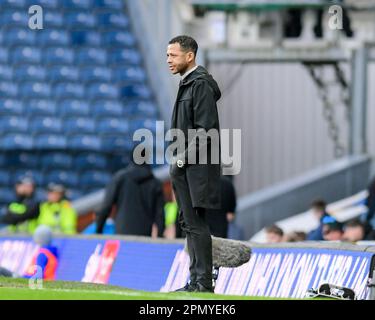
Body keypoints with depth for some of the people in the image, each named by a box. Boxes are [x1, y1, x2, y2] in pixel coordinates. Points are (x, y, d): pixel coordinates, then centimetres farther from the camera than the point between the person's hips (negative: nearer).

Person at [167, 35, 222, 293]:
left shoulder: (201, 84, -14)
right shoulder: (187, 83, 17)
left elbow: (205, 130, -20)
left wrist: (183, 158, -16)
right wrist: (180, 159, 13)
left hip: (197, 166, -10)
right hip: (185, 167, 10)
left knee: (196, 223, -9)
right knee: (188, 222, 11)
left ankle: (204, 282, -8)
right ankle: (197, 279, 16)